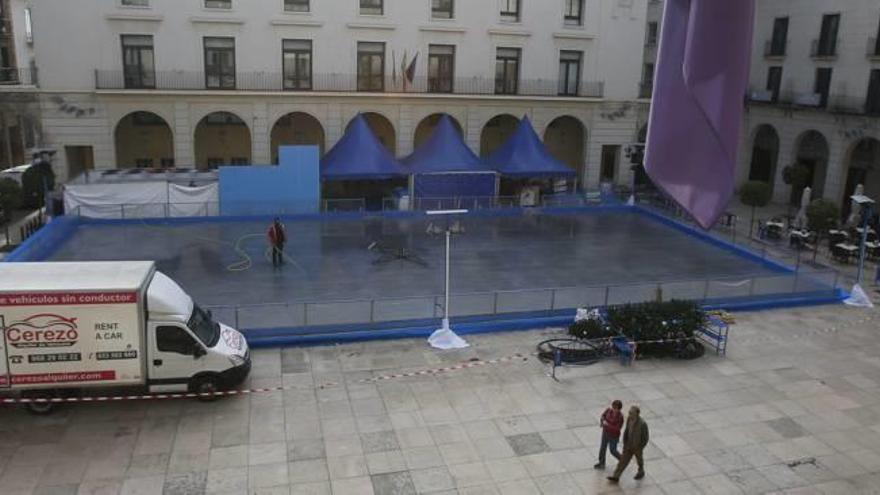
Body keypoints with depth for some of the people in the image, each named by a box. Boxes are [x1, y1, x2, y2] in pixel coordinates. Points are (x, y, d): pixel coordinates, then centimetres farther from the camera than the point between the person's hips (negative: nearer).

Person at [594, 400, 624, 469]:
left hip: (614, 436, -5)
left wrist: (607, 424, -31)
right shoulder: (609, 410, -14)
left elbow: (617, 429, -29)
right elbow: (603, 415, 6)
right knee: (603, 448, 15)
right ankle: (601, 463, 33)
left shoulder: (620, 417, -30)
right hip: (605, 432, 5)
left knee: (613, 450, 12)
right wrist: (601, 421, -14)